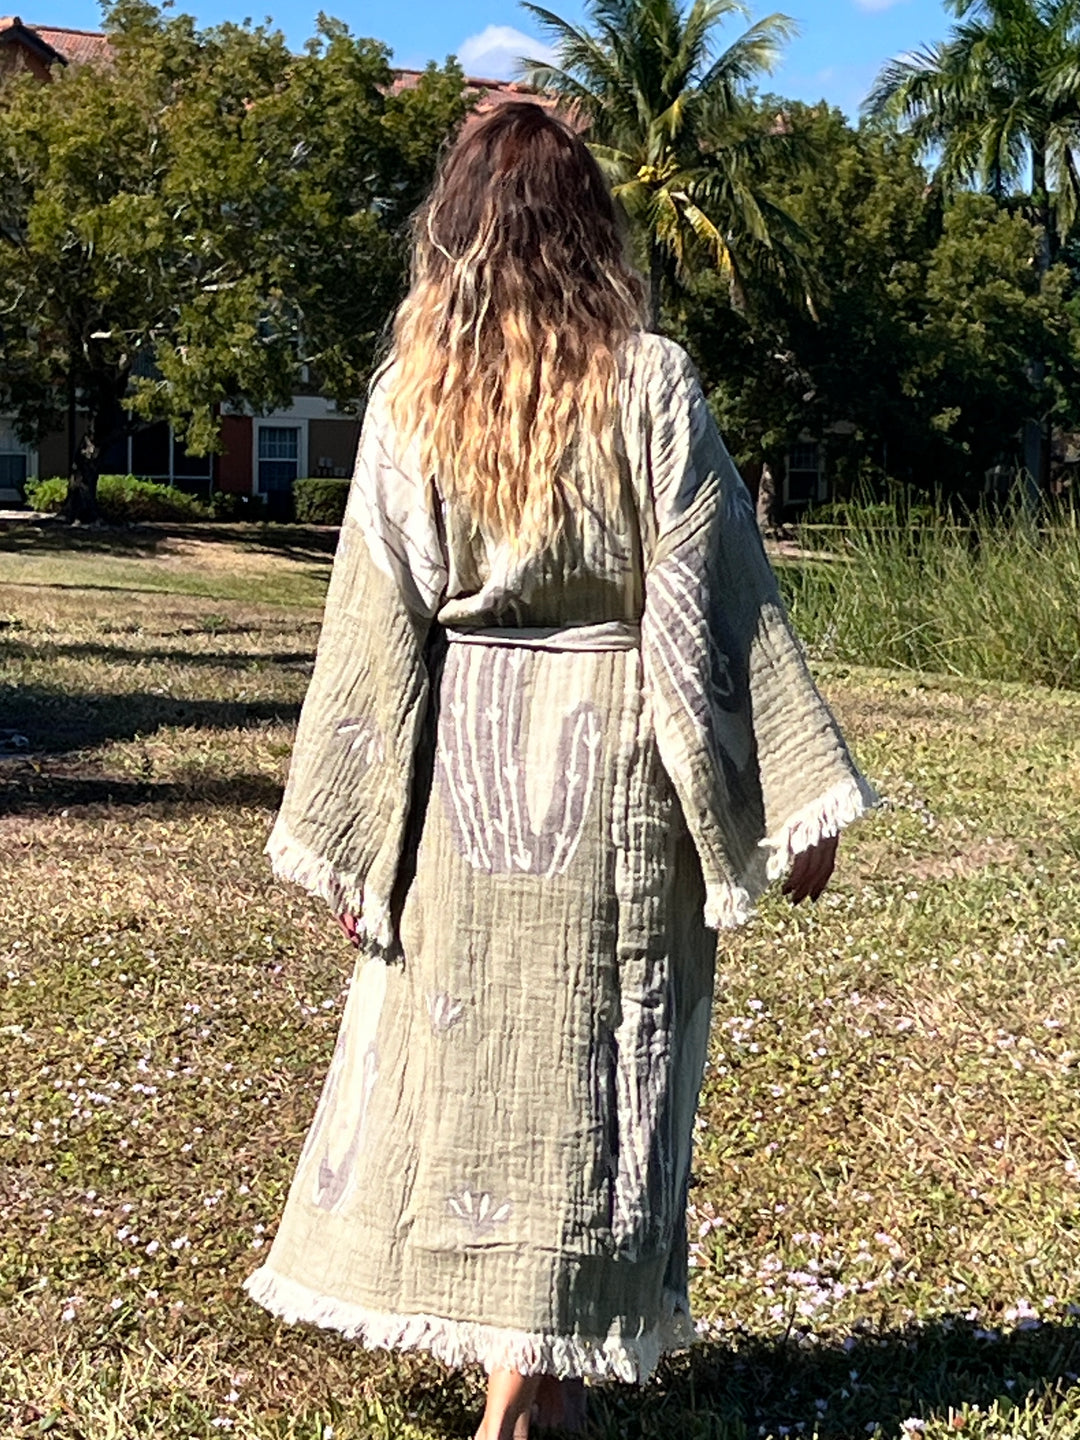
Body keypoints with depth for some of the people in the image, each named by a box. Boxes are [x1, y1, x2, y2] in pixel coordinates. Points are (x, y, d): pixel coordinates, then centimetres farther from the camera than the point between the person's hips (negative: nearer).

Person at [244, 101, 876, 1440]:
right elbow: (710, 601, -9)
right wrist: (796, 794, -4)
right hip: (615, 763, -2)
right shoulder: (650, 383, -7)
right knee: (587, 1059, 7)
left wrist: (350, 838, 3)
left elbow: (377, 621, -2)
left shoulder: (410, 393, -1)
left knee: (460, 1043, 15)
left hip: (460, 760, 2)